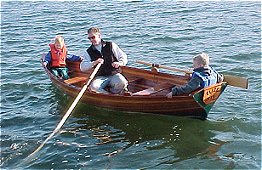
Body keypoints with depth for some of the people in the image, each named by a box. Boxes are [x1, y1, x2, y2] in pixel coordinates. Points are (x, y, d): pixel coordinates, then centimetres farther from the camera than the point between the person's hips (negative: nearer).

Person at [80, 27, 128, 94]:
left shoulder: (111, 45, 5)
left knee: (122, 82, -33)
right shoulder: (89, 52, 8)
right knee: (93, 87, -31)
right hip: (100, 77, 1)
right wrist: (94, 63, -17)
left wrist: (119, 63, -17)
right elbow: (82, 68, -1)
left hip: (114, 74, -1)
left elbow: (123, 57, 5)